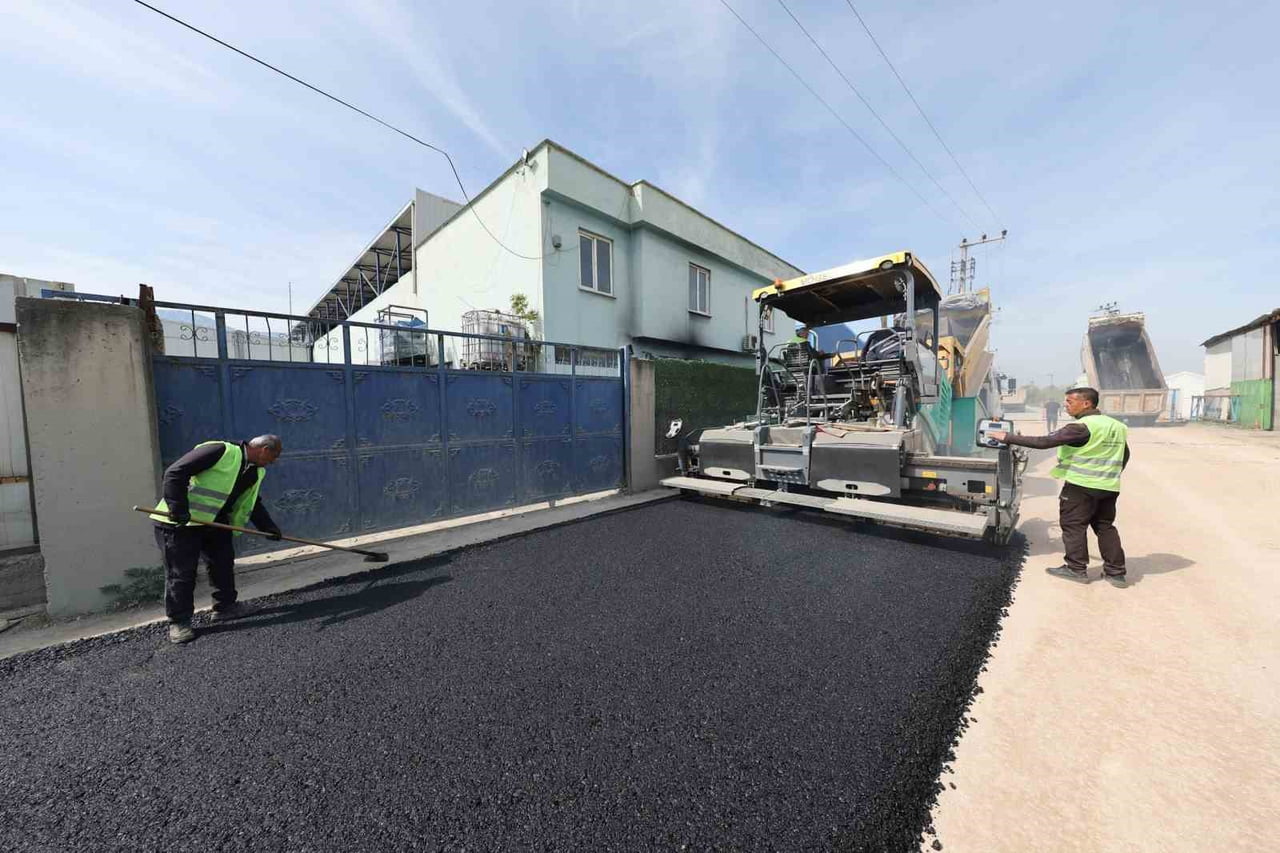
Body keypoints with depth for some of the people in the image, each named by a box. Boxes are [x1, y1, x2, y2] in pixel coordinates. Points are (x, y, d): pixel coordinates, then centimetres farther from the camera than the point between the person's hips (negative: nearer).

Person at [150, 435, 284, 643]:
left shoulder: (255, 472, 7)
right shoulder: (221, 451, -21)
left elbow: (252, 503, 14)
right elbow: (175, 473, -24)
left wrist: (269, 527, 6)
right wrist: (178, 509, -28)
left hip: (214, 523, 8)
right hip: (179, 523, -8)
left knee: (224, 563, 12)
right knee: (181, 573, -1)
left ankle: (225, 606, 27)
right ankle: (178, 622, 13)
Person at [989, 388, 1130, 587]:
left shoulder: (1082, 427, -18)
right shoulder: (1117, 426, 11)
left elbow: (1044, 442, -24)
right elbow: (1124, 456, 21)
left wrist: (1008, 438, -21)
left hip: (1081, 486, -8)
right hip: (1109, 488, 8)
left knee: (1073, 526, 3)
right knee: (1105, 527, 16)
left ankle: (1077, 569, 10)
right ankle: (1116, 572, 20)